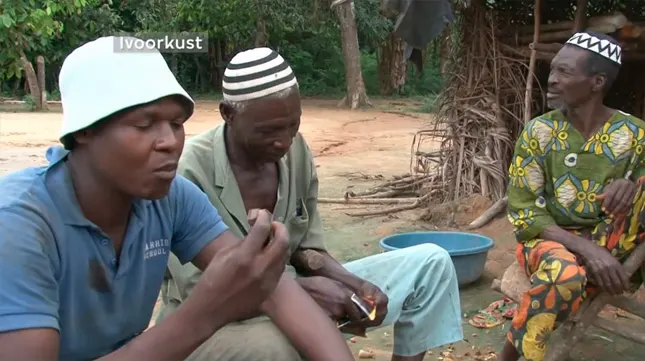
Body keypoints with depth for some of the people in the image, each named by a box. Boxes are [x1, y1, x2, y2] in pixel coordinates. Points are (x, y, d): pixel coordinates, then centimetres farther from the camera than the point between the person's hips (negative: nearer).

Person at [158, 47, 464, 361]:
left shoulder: (296, 152, -3)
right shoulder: (189, 171, -20)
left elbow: (307, 248, 4)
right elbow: (197, 284, -22)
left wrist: (354, 285, -15)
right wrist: (303, 289, -28)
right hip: (211, 321, -6)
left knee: (429, 263, 1)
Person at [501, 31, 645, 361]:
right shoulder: (539, 132, -5)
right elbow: (523, 212, -9)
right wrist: (586, 248, -25)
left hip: (608, 246, 2)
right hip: (547, 238, -1)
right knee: (564, 273, -37)